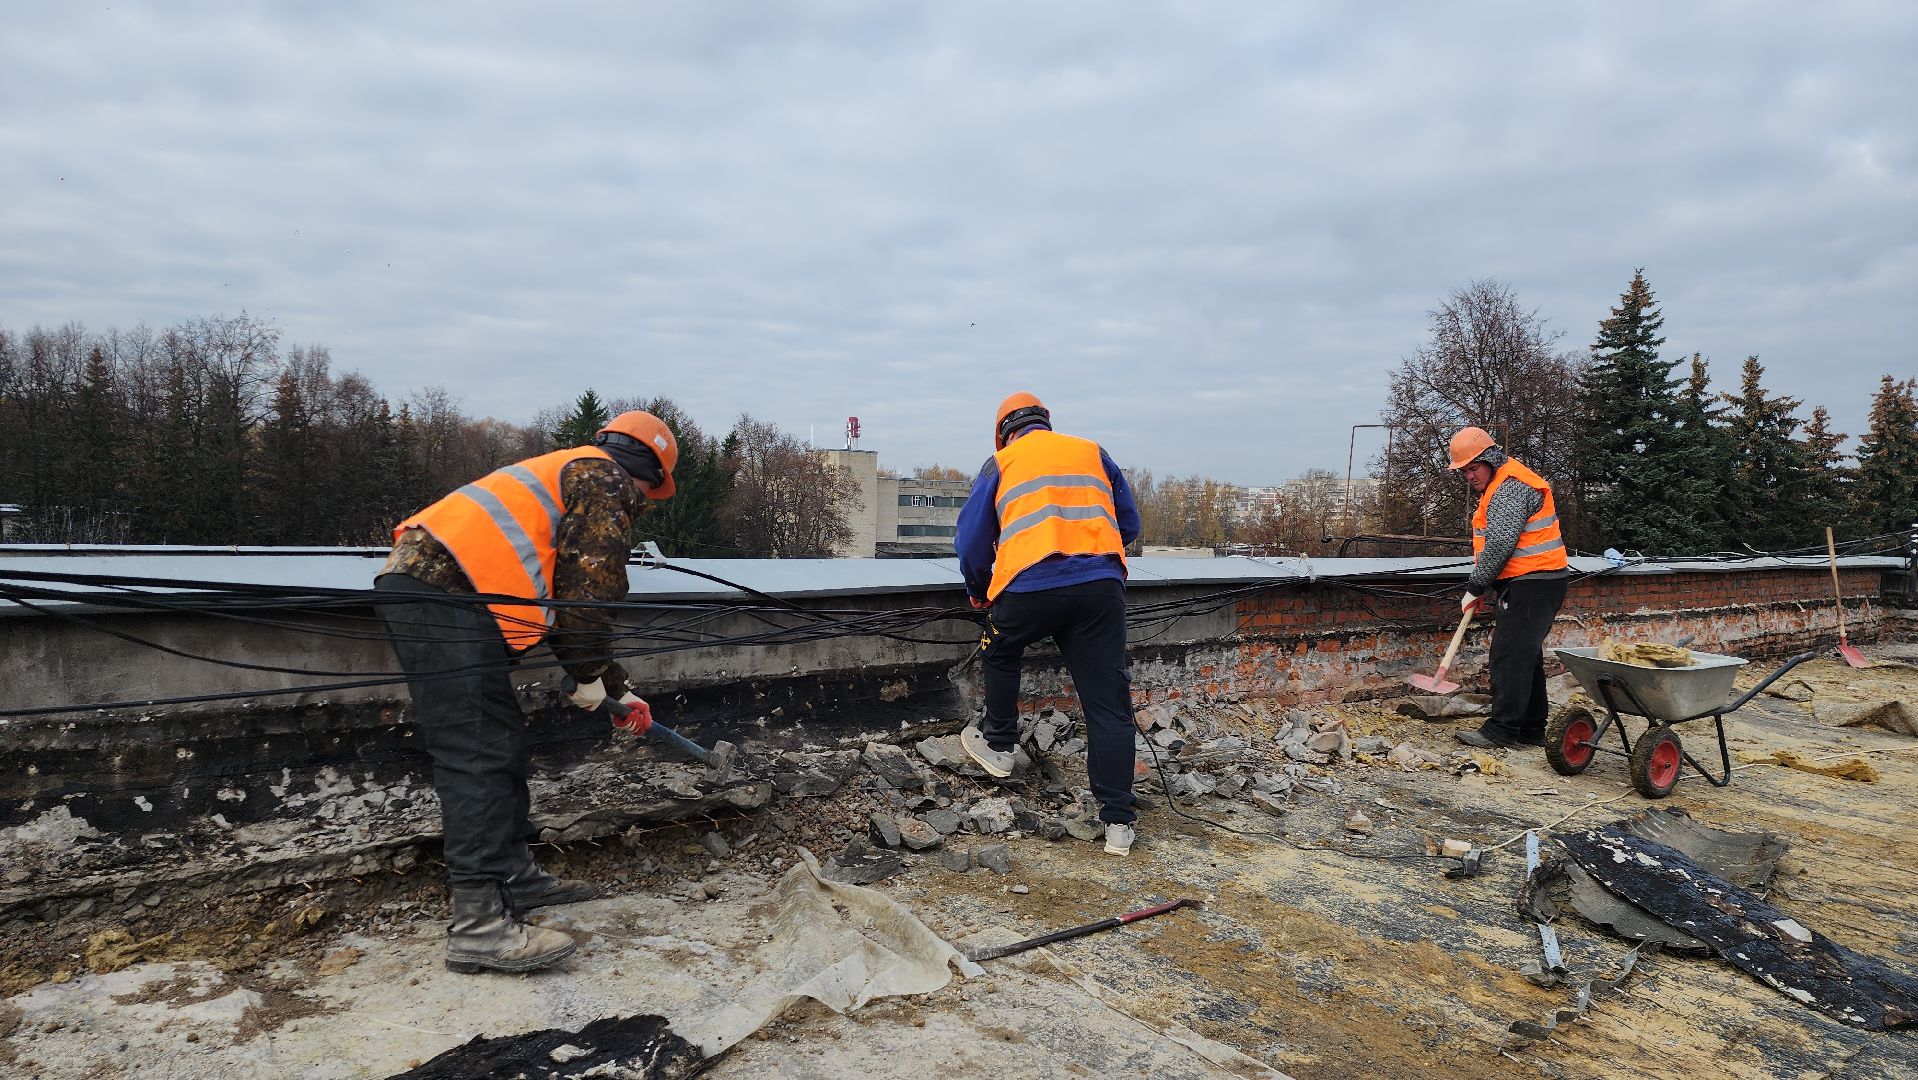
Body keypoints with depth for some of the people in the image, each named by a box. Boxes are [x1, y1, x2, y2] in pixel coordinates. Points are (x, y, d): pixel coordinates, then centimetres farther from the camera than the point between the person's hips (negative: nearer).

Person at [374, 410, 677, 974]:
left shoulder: (568, 475, 32)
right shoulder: (605, 479, 2)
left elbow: (567, 603, 33)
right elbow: (588, 587, -9)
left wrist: (615, 686, 32)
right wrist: (590, 673, 2)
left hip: (422, 585, 11)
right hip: (442, 594, -11)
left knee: (501, 743, 14)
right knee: (477, 756, -13)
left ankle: (516, 876, 23)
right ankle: (478, 926, -13)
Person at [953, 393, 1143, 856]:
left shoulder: (1000, 463, 16)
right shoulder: (1093, 452, 23)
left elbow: (972, 542, 14)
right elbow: (1129, 525, 24)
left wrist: (978, 590, 31)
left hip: (1029, 587, -2)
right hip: (1102, 585, 2)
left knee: (999, 654, 29)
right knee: (1108, 704, 5)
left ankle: (998, 744, 39)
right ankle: (1118, 821, 7)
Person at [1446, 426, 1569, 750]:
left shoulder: (1511, 487, -17)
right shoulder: (1497, 485, 18)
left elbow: (1499, 545, -22)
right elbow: (1490, 544, 22)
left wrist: (1475, 588, -14)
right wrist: (1480, 587, 14)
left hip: (1532, 584, -11)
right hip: (1530, 582, 11)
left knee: (1509, 655, -11)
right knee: (1526, 656, 13)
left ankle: (1502, 729, -8)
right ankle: (1530, 731, 20)